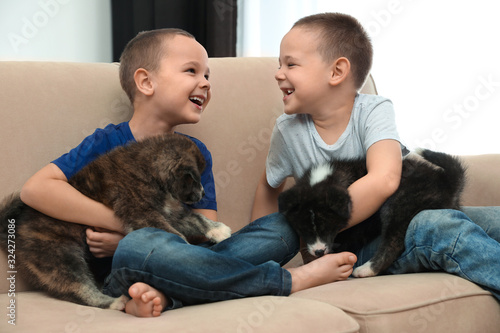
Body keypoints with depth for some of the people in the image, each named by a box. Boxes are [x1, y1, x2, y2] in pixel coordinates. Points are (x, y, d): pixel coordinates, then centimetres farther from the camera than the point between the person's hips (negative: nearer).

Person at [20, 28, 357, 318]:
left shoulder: (195, 153, 12)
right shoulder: (110, 143, 0)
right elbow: (36, 189, -13)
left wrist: (124, 241, -16)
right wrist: (127, 225, -16)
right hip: (125, 275, -5)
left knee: (282, 227, -8)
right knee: (140, 245, -39)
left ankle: (164, 294, -32)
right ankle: (290, 281, -26)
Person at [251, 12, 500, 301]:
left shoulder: (374, 110, -10)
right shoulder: (288, 130, -2)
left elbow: (384, 180, -27)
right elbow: (270, 186, 19)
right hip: (353, 250, -1)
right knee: (440, 226, -31)